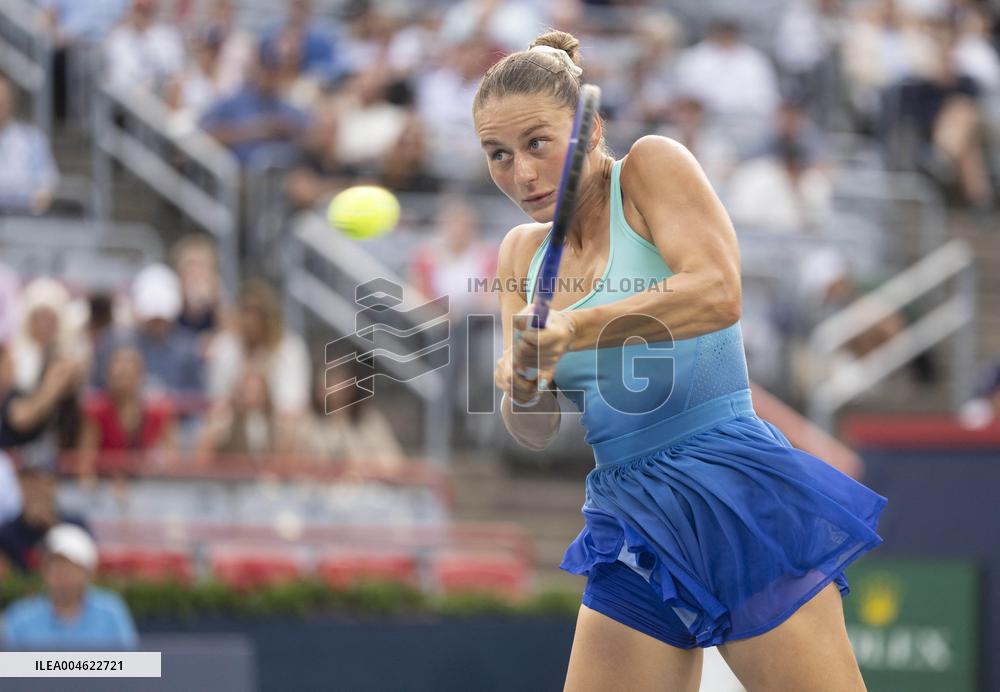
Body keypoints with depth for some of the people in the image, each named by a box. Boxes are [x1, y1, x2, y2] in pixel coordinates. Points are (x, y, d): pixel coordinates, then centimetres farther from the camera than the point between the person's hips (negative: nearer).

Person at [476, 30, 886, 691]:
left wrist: (573, 329, -31)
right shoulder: (524, 252, 14)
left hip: (735, 492, -6)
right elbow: (536, 432, 11)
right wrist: (521, 391, -13)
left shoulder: (652, 165, -3)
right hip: (628, 522, 6)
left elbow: (717, 293, -21)